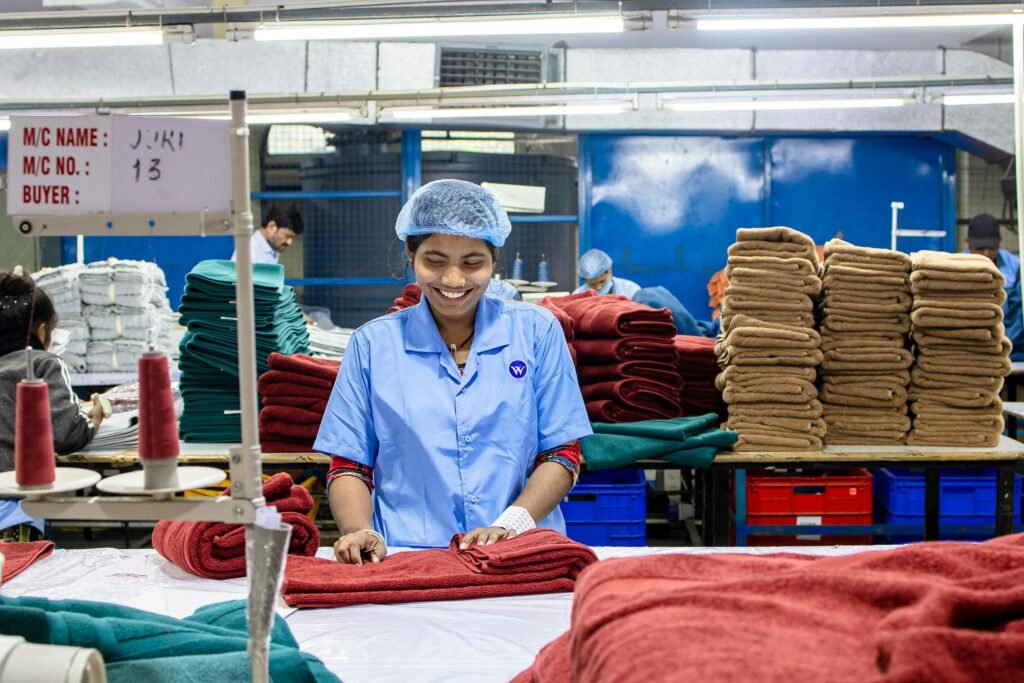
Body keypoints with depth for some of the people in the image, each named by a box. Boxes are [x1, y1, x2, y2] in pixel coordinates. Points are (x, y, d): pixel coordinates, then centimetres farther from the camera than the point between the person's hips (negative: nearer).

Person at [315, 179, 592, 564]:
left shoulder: (536, 331, 9)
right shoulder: (372, 344, 9)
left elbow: (563, 455, 7)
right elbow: (349, 467, 10)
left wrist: (511, 524, -9)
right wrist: (359, 531, -10)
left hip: (523, 557, 0)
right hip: (407, 558, 0)